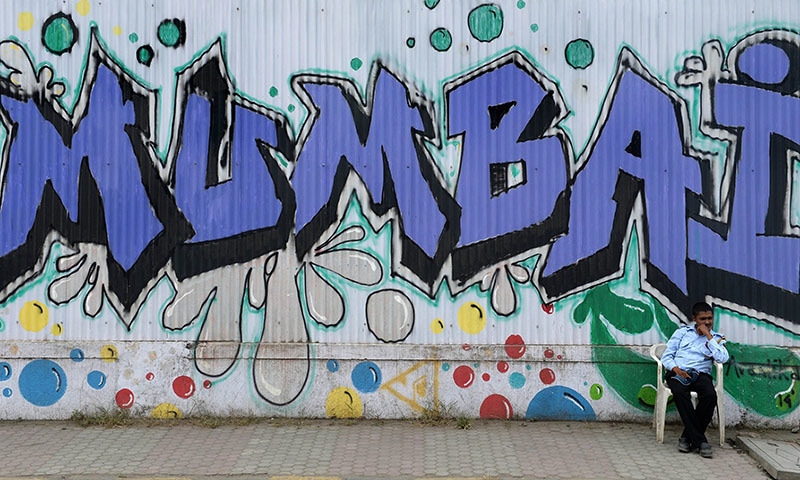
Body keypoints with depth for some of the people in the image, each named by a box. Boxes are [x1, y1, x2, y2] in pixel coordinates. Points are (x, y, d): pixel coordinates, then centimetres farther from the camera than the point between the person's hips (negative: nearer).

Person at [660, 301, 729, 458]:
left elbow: (723, 358, -5)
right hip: (678, 372, -1)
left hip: (701, 374, 1)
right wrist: (676, 369, -10)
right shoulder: (683, 332, 17)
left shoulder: (716, 338, 17)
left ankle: (688, 437, -18)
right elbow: (666, 355, 11)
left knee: (710, 395, -33)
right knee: (680, 392, -36)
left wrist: (708, 336, -3)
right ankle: (699, 440, -29)